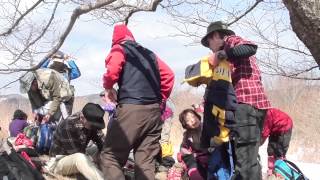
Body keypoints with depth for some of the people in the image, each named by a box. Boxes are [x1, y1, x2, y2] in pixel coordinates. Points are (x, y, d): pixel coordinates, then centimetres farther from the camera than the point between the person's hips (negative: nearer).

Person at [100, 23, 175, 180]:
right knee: (146, 161, 6)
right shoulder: (149, 53, 24)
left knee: (110, 156, -2)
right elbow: (168, 75, 17)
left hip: (132, 109, -6)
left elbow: (112, 71, -12)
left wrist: (107, 87, 7)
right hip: (154, 111, 6)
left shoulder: (119, 49, 7)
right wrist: (161, 100, 22)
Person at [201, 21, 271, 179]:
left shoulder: (231, 40, 5)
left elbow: (250, 48, -19)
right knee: (246, 156, 13)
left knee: (245, 158, -16)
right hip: (248, 103, 10)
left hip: (246, 103, -10)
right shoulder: (230, 46, 31)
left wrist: (221, 54, -18)